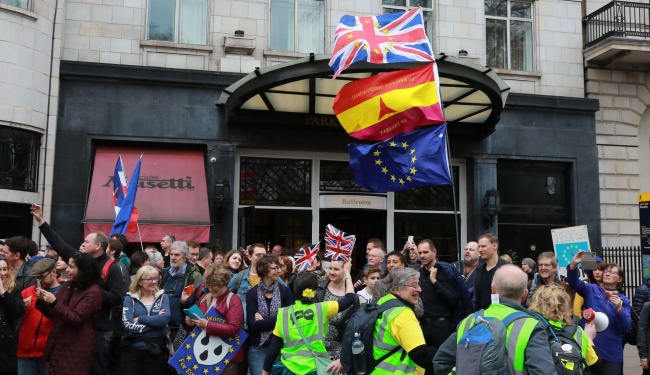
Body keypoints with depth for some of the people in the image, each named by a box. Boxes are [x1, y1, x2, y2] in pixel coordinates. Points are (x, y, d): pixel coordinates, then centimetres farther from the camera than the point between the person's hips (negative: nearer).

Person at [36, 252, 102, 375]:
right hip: (57, 345, 7)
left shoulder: (93, 292, -14)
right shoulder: (68, 286, 9)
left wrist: (54, 303, -25)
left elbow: (75, 319, -19)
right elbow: (51, 314, 13)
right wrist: (42, 301, -6)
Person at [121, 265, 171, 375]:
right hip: (132, 348, -1)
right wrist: (155, 321, -11)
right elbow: (127, 325, -12)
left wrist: (139, 319, -12)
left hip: (157, 349, 1)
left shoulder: (163, 296, 5)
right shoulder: (130, 298, 2)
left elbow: (165, 318, -14)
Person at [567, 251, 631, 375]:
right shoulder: (591, 290, 4)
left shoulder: (623, 300, 6)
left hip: (611, 353, 1)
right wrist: (573, 265, -33)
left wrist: (619, 308, -20)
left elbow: (626, 328, -3)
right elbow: (574, 282, -15)